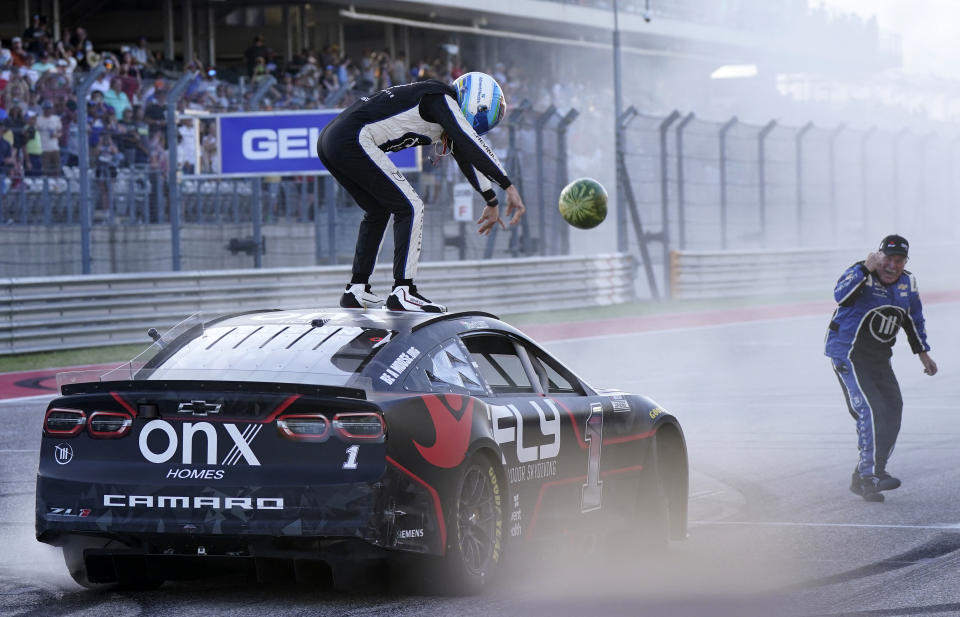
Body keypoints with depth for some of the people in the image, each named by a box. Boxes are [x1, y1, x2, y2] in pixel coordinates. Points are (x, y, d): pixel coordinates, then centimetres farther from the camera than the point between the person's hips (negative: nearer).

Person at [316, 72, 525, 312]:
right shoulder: (441, 98, -6)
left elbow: (465, 156, 34)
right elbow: (472, 144, -16)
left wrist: (492, 201, 43)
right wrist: (509, 187, -15)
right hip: (352, 141, -10)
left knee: (378, 210, 24)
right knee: (409, 208, -6)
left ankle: (356, 291, 23)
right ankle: (402, 292, -11)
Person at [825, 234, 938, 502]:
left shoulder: (907, 284, 5)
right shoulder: (861, 275, -16)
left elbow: (913, 319, 20)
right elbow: (841, 295, -37)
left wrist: (923, 353, 21)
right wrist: (865, 269, -45)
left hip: (879, 358, 8)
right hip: (848, 354, -8)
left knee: (892, 408, 3)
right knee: (871, 408, -20)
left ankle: (863, 479, 10)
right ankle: (872, 472, -16)